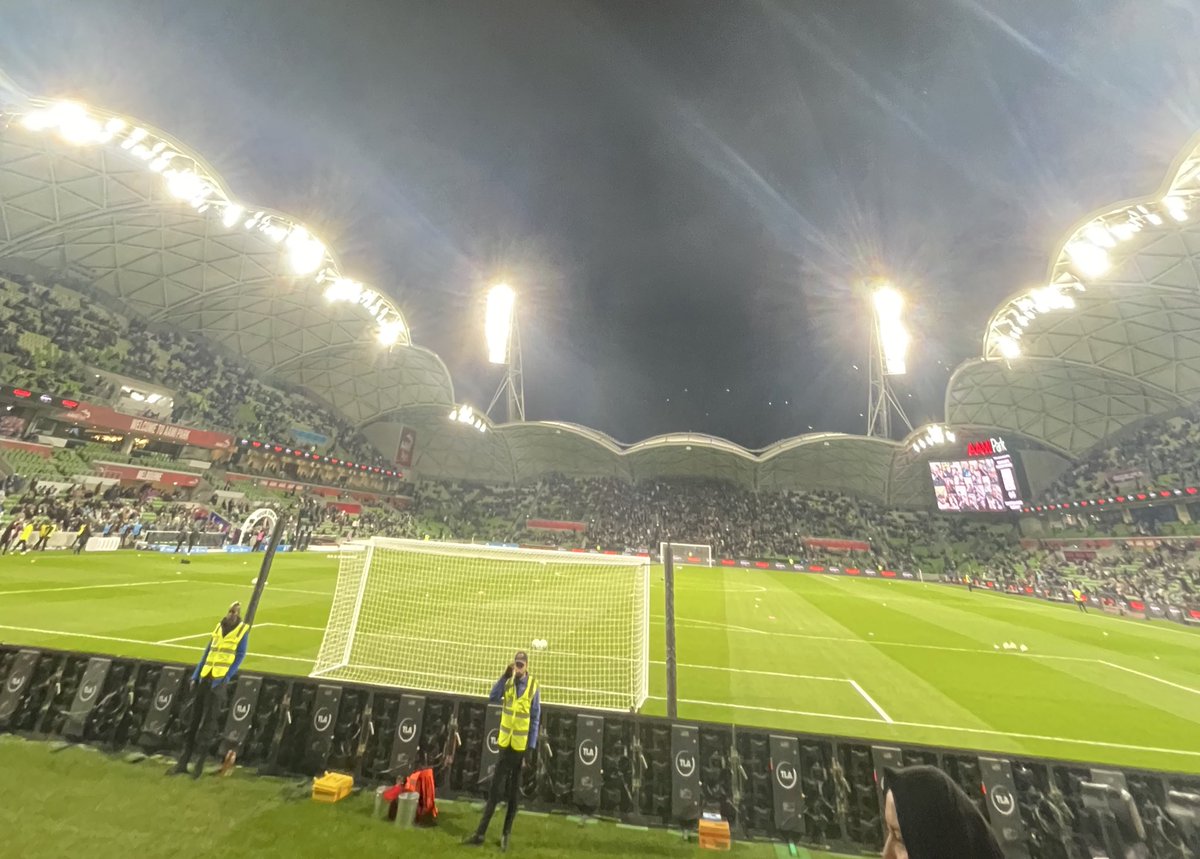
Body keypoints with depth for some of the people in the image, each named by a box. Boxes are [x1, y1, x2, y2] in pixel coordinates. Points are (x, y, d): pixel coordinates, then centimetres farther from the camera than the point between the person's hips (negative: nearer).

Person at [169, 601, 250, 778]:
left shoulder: (243, 631, -5)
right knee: (194, 721, 12)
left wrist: (225, 679, -16)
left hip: (220, 681, -5)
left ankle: (200, 763, 10)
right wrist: (196, 675, 9)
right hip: (205, 678, 6)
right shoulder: (219, 626, 11)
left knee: (207, 723, -2)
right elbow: (208, 652, 17)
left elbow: (239, 657, -9)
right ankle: (183, 762, 23)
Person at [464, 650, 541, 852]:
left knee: (514, 793, 11)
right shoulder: (508, 681, -2)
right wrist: (504, 676, -27)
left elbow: (535, 719, -8)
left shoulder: (533, 687, -12)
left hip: (522, 746, -2)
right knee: (495, 790, 10)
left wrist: (531, 748, -10)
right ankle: (481, 832, 23)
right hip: (505, 743, 2)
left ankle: (506, 834, 28)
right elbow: (492, 698, -17)